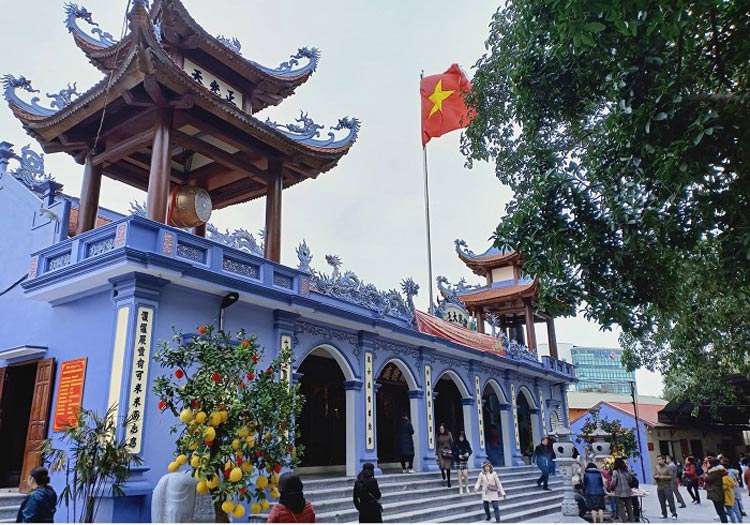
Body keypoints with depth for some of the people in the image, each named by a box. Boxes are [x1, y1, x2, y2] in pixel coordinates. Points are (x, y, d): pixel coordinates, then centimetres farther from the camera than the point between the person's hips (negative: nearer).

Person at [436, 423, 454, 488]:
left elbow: (452, 443, 2)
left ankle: (449, 482, 12)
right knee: (441, 465, -15)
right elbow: (437, 446, 8)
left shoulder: (449, 434, 1)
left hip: (448, 453, 0)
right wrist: (436, 454, 6)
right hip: (441, 452, 0)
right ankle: (443, 473, 21)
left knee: (448, 467, -2)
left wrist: (452, 452, -3)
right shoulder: (438, 436, 4)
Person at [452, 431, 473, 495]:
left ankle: (467, 487, 19)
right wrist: (458, 455, -22)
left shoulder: (466, 443, -1)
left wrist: (468, 453, -20)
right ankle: (460, 488, 14)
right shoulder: (455, 443, -6)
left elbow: (470, 450, 1)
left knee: (465, 474, -5)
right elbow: (453, 452, -6)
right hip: (457, 461, -1)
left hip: (465, 461, 1)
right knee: (459, 475, 2)